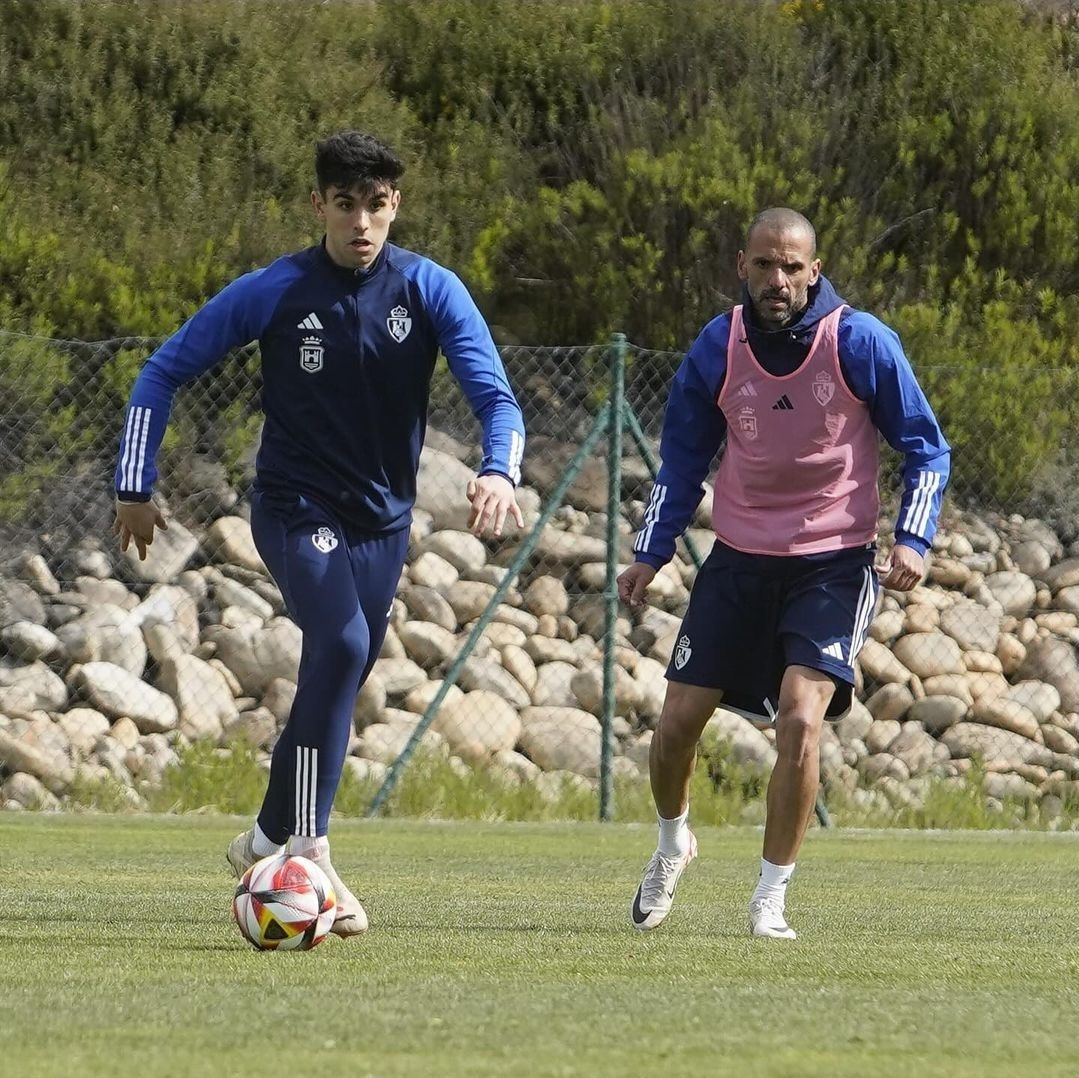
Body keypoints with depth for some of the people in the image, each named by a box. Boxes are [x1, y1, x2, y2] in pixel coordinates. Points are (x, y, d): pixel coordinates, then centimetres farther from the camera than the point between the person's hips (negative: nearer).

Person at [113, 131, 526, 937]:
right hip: (296, 509, -4)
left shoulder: (431, 291, -6)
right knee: (343, 644, -27)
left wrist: (500, 471, -35)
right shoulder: (274, 293, -10)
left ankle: (267, 842, 31)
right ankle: (310, 853, -25)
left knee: (336, 684, 10)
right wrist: (136, 487, -2)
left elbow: (495, 395, -14)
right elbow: (165, 371, 0)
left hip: (383, 521, 4)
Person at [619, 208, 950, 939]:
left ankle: (772, 900, -7)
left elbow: (925, 448, -2)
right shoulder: (717, 349, -4)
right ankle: (673, 845, 35)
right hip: (739, 561, 3)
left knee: (801, 716, -20)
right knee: (679, 719, 2)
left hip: (832, 563, -3)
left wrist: (913, 539, -15)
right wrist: (650, 554, 5)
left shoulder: (862, 343, -12)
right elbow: (683, 458, 11)